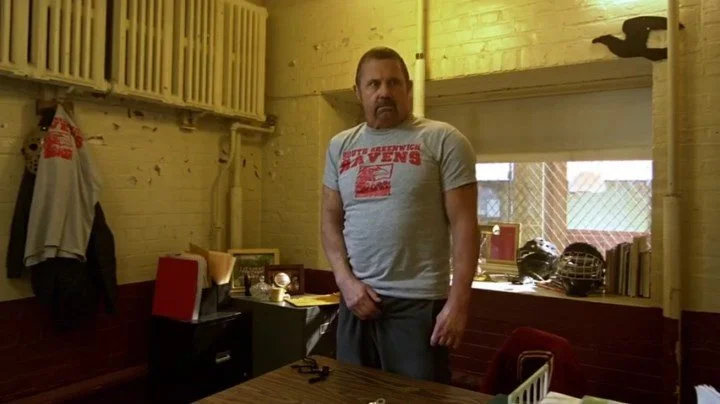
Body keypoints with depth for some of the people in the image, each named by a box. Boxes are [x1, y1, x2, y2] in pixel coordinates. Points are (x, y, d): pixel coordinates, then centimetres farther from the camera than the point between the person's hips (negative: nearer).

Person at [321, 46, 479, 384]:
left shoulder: (443, 140, -5)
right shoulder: (340, 146, 9)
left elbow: (464, 224, -8)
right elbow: (331, 220, 10)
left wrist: (458, 301, -13)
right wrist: (345, 280, -4)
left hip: (418, 303, -4)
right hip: (356, 298, 5)